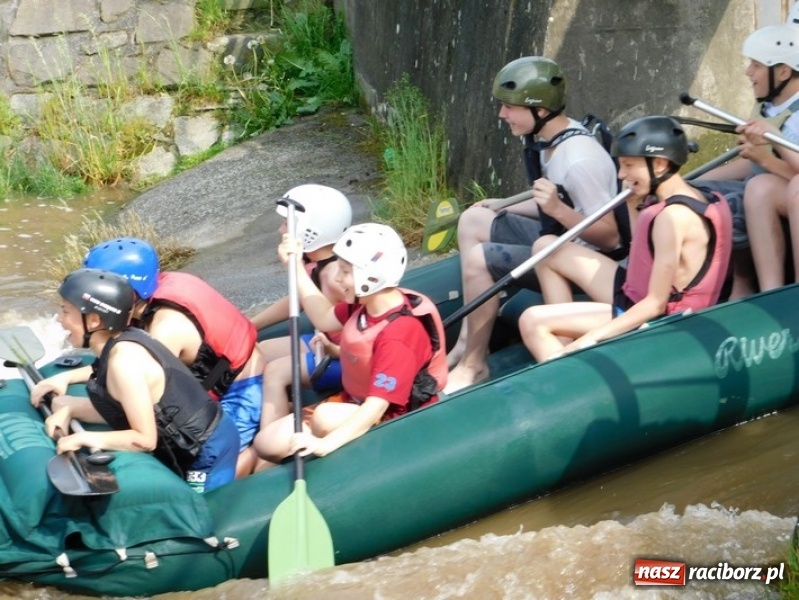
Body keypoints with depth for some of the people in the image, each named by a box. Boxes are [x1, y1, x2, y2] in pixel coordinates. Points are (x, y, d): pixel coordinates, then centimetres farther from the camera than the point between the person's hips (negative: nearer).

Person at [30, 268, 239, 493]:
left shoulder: (124, 359, -26)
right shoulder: (124, 340, 0)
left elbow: (146, 439, -24)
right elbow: (114, 407, 8)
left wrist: (85, 438, -21)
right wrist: (67, 410, -4)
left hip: (207, 453, -9)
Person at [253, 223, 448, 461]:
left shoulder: (397, 336, -31)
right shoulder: (366, 304, -4)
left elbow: (376, 407, -37)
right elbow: (324, 319, 16)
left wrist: (324, 444, -48)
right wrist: (295, 265, 12)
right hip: (355, 404, 8)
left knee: (326, 417, -38)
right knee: (269, 443, -6)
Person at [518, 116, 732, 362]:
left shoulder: (673, 215, -24)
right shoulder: (688, 198, 4)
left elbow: (655, 305, -25)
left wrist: (590, 338, -26)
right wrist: (633, 205, 5)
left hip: (649, 321, -11)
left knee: (533, 321, -18)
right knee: (549, 250, 14)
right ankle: (565, 352, 6)